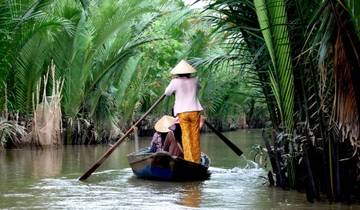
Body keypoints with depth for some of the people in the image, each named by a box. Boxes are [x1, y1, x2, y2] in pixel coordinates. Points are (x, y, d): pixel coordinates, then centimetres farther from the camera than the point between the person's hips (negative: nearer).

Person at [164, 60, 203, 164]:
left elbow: (167, 93, 9)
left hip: (182, 112, -2)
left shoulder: (176, 82, -6)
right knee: (195, 136, 5)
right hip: (195, 111, 2)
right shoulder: (194, 81, 3)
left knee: (186, 135, -1)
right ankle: (197, 161, 8)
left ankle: (189, 160, -10)